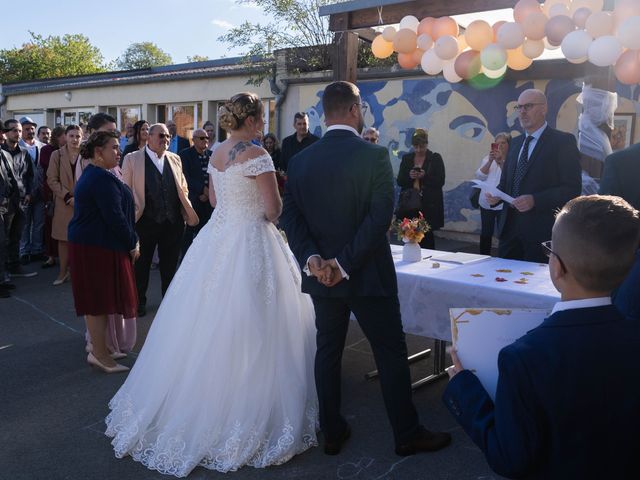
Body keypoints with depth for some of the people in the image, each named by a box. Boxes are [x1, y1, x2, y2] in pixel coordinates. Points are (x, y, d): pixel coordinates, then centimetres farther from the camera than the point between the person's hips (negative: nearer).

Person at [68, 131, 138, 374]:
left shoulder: (91, 174, 17)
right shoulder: (103, 178, -18)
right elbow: (114, 217, -22)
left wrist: (129, 240, 16)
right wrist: (132, 243, -11)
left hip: (86, 243, 11)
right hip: (99, 246, -11)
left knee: (96, 298, 15)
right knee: (100, 299, -4)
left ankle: (98, 348, 25)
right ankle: (100, 354, 5)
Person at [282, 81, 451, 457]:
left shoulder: (300, 160, 1)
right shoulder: (375, 155, -12)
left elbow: (291, 217, -3)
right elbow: (380, 217, -19)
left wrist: (311, 257, -11)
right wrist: (346, 263, -17)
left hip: (321, 275, 5)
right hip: (368, 274, -4)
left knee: (328, 351, 15)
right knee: (392, 353, 9)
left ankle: (333, 432, 26)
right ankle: (407, 434, 22)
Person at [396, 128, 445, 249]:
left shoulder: (435, 158, 2)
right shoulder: (406, 158, 11)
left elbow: (440, 182, -2)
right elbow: (399, 181, 8)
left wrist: (425, 176, -18)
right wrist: (409, 176, -13)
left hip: (428, 205, -2)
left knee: (427, 235, -4)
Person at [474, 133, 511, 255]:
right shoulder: (488, 158, 13)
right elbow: (479, 176, 1)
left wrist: (500, 161, -25)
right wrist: (490, 161, -11)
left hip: (503, 204, -4)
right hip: (486, 203, 4)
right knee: (485, 234, 10)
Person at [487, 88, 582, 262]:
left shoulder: (563, 141, -5)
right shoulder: (515, 143, 16)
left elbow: (572, 188, -11)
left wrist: (535, 200, -22)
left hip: (541, 230, -5)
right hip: (509, 227, 6)